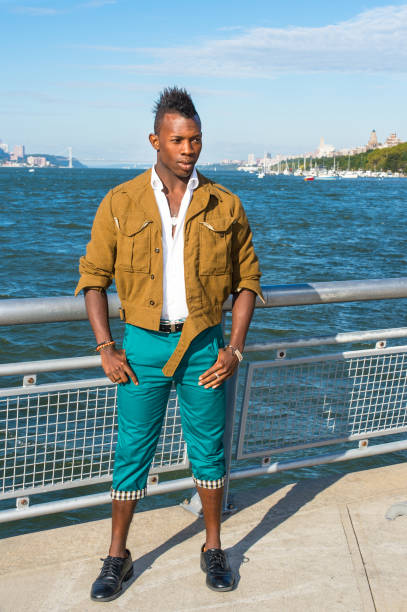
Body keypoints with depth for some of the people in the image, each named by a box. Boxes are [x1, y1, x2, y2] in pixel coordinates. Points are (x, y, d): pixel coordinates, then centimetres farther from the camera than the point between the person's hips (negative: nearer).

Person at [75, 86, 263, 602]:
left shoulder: (225, 206, 0)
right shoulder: (121, 203, -3)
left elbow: (247, 279, 6)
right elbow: (93, 276, 2)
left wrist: (234, 348, -2)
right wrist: (105, 348, -5)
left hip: (204, 344, 1)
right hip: (143, 343, 0)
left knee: (208, 451, 11)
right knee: (132, 453, 7)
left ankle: (213, 549, 31)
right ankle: (117, 556, 25)